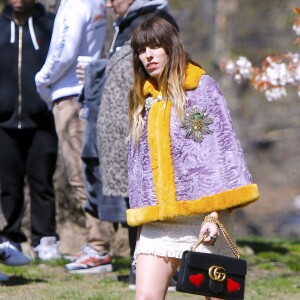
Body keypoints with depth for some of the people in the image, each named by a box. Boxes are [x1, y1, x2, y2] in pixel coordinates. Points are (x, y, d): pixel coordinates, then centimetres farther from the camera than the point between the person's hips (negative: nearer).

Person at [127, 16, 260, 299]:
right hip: (157, 220, 4)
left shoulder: (202, 87, -1)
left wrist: (214, 214, -14)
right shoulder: (142, 98, 16)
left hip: (202, 219, -4)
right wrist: (141, 212, 13)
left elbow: (222, 148, -7)